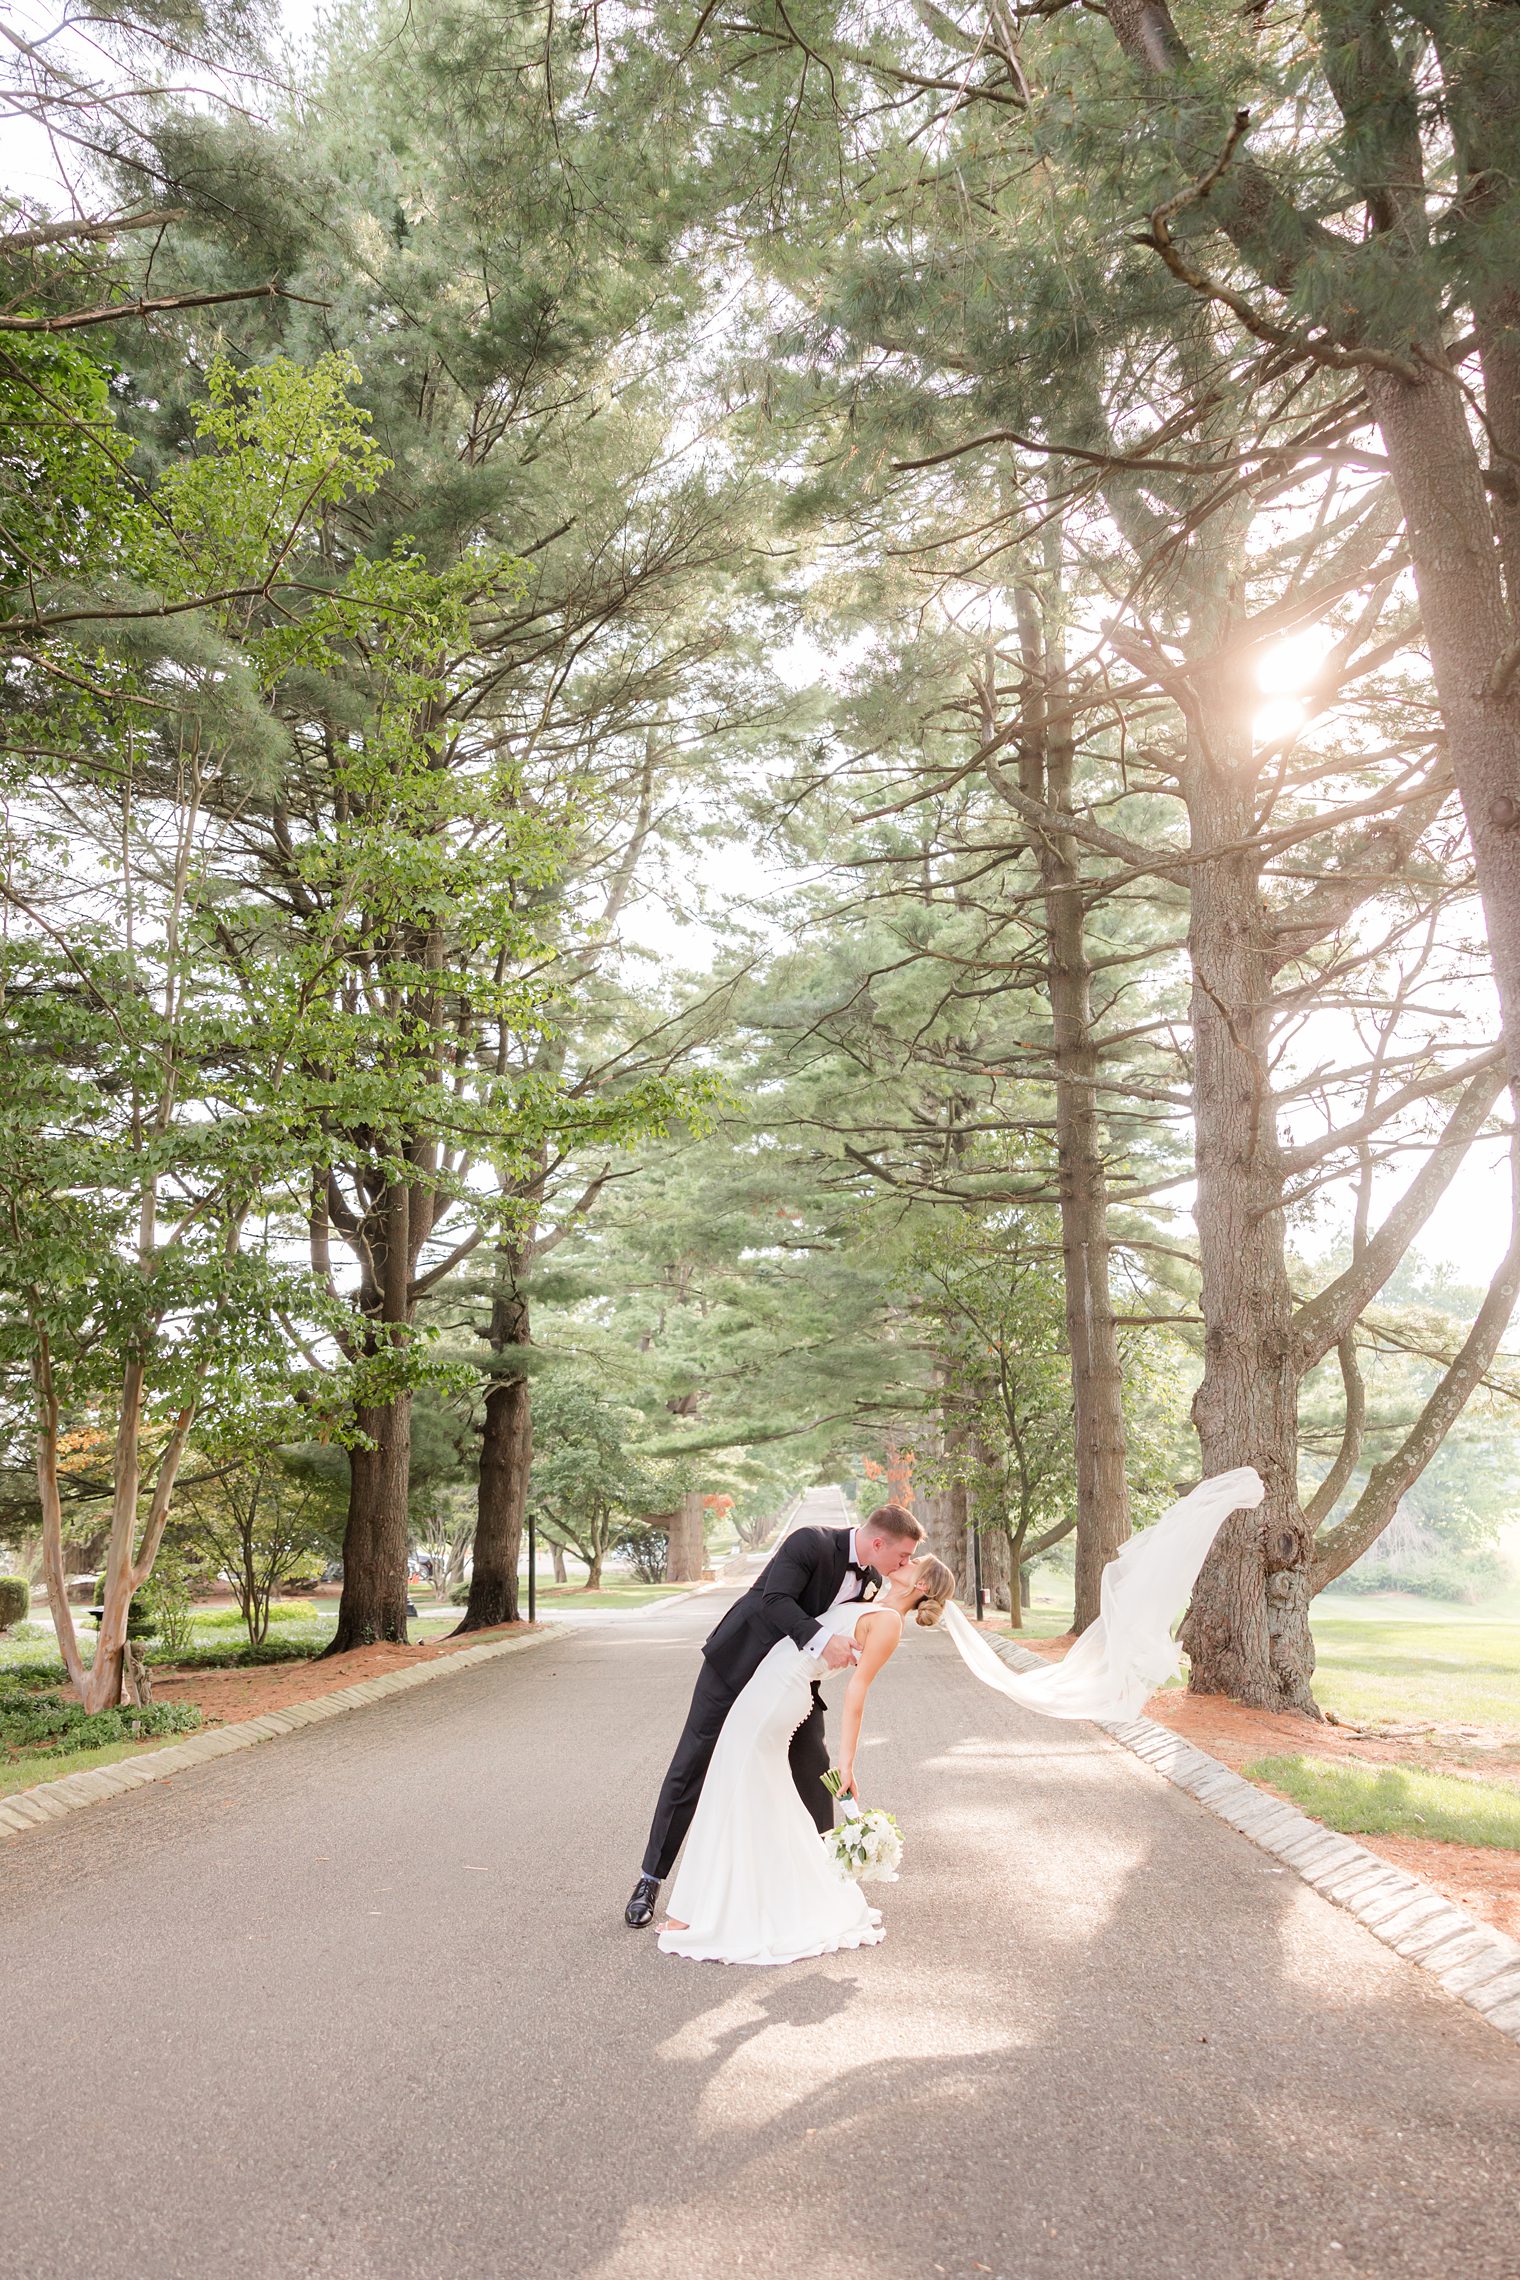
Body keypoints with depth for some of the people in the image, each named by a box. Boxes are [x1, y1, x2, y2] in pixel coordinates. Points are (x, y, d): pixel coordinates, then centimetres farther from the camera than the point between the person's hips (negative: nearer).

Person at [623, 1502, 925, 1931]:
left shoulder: (873, 1582, -3)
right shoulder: (811, 1543, -25)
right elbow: (775, 1599, -35)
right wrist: (822, 1640, -43)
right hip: (736, 1665, -6)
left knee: (814, 1772, 1)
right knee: (691, 1770, 0)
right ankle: (650, 1881, 12)